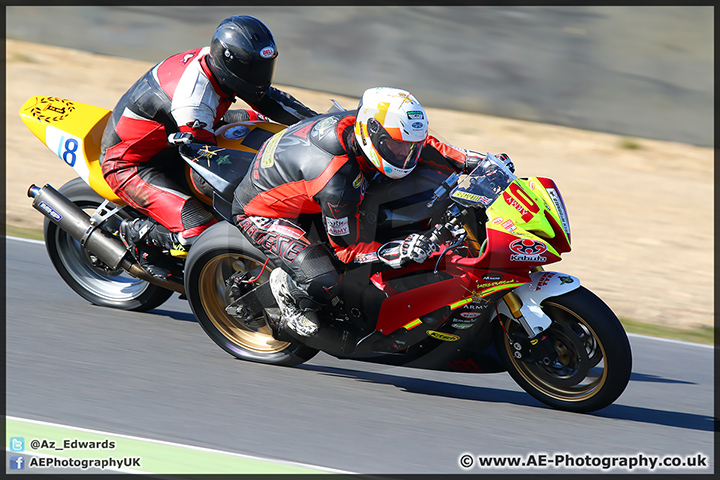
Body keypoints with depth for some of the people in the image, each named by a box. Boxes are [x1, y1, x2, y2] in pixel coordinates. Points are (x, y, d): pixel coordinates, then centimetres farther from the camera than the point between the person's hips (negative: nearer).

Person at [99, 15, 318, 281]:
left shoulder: (211, 62, -8)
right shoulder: (195, 98, -34)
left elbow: (267, 98, 0)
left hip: (168, 147, 10)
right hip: (127, 165, -10)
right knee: (201, 231, -27)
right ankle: (139, 234, 2)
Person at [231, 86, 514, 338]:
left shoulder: (358, 122, -16)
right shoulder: (337, 181, -38)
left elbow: (423, 145, 2)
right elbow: (347, 247, -24)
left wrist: (476, 161, -4)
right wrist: (400, 253, -39)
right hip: (259, 213, -9)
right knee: (323, 282, -28)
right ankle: (286, 287, 6)